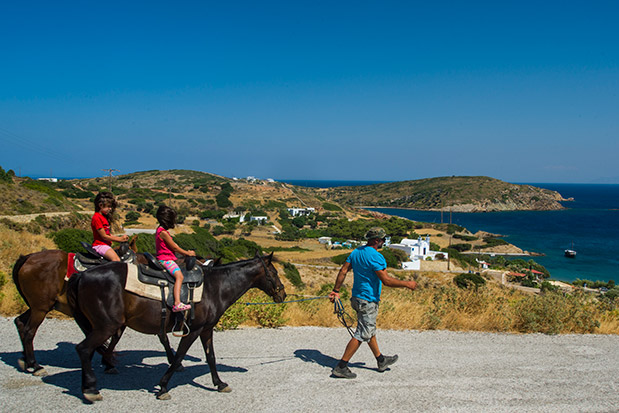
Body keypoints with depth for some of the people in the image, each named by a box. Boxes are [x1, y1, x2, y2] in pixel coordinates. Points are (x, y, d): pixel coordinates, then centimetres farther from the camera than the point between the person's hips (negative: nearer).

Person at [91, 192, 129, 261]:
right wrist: (120, 239, -10)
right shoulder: (96, 218, -14)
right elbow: (104, 236, -15)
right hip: (100, 245, -11)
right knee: (116, 259, -28)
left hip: (106, 245, 11)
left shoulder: (104, 217, 17)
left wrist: (121, 238, 8)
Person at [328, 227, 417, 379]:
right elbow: (386, 280, -22)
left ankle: (381, 360, 36)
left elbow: (343, 271, 7)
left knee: (370, 330, 20)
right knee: (362, 335, -4)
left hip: (357, 298, 10)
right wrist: (407, 284, -12)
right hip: (368, 301, -10)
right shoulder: (375, 256, -20)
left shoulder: (356, 252, 7)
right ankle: (341, 367, -3)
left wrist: (335, 291, 12)